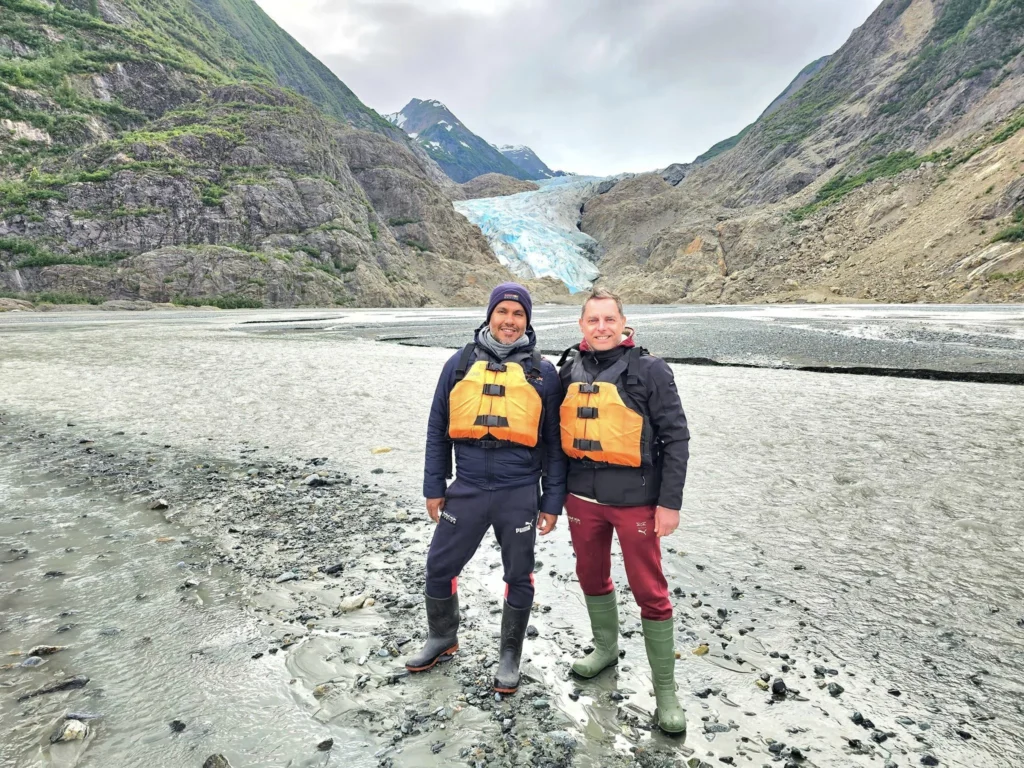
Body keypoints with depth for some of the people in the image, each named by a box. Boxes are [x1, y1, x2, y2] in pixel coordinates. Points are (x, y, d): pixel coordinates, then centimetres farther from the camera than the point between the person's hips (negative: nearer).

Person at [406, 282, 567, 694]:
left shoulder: (542, 371, 2)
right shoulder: (461, 363, 4)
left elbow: (554, 441, 4)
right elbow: (438, 429, 8)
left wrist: (552, 501, 1)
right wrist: (434, 487, 5)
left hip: (520, 494, -1)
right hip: (466, 490, 2)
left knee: (518, 577, 12)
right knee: (439, 567, 12)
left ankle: (510, 655, 34)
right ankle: (442, 637, 39)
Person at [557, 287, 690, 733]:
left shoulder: (649, 370, -7)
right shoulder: (569, 369, 5)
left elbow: (676, 438, -7)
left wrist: (669, 502, -11)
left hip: (635, 499, -4)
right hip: (582, 496, 5)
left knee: (650, 591, 3)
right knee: (592, 577, 19)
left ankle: (665, 689, 20)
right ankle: (605, 648, 44)